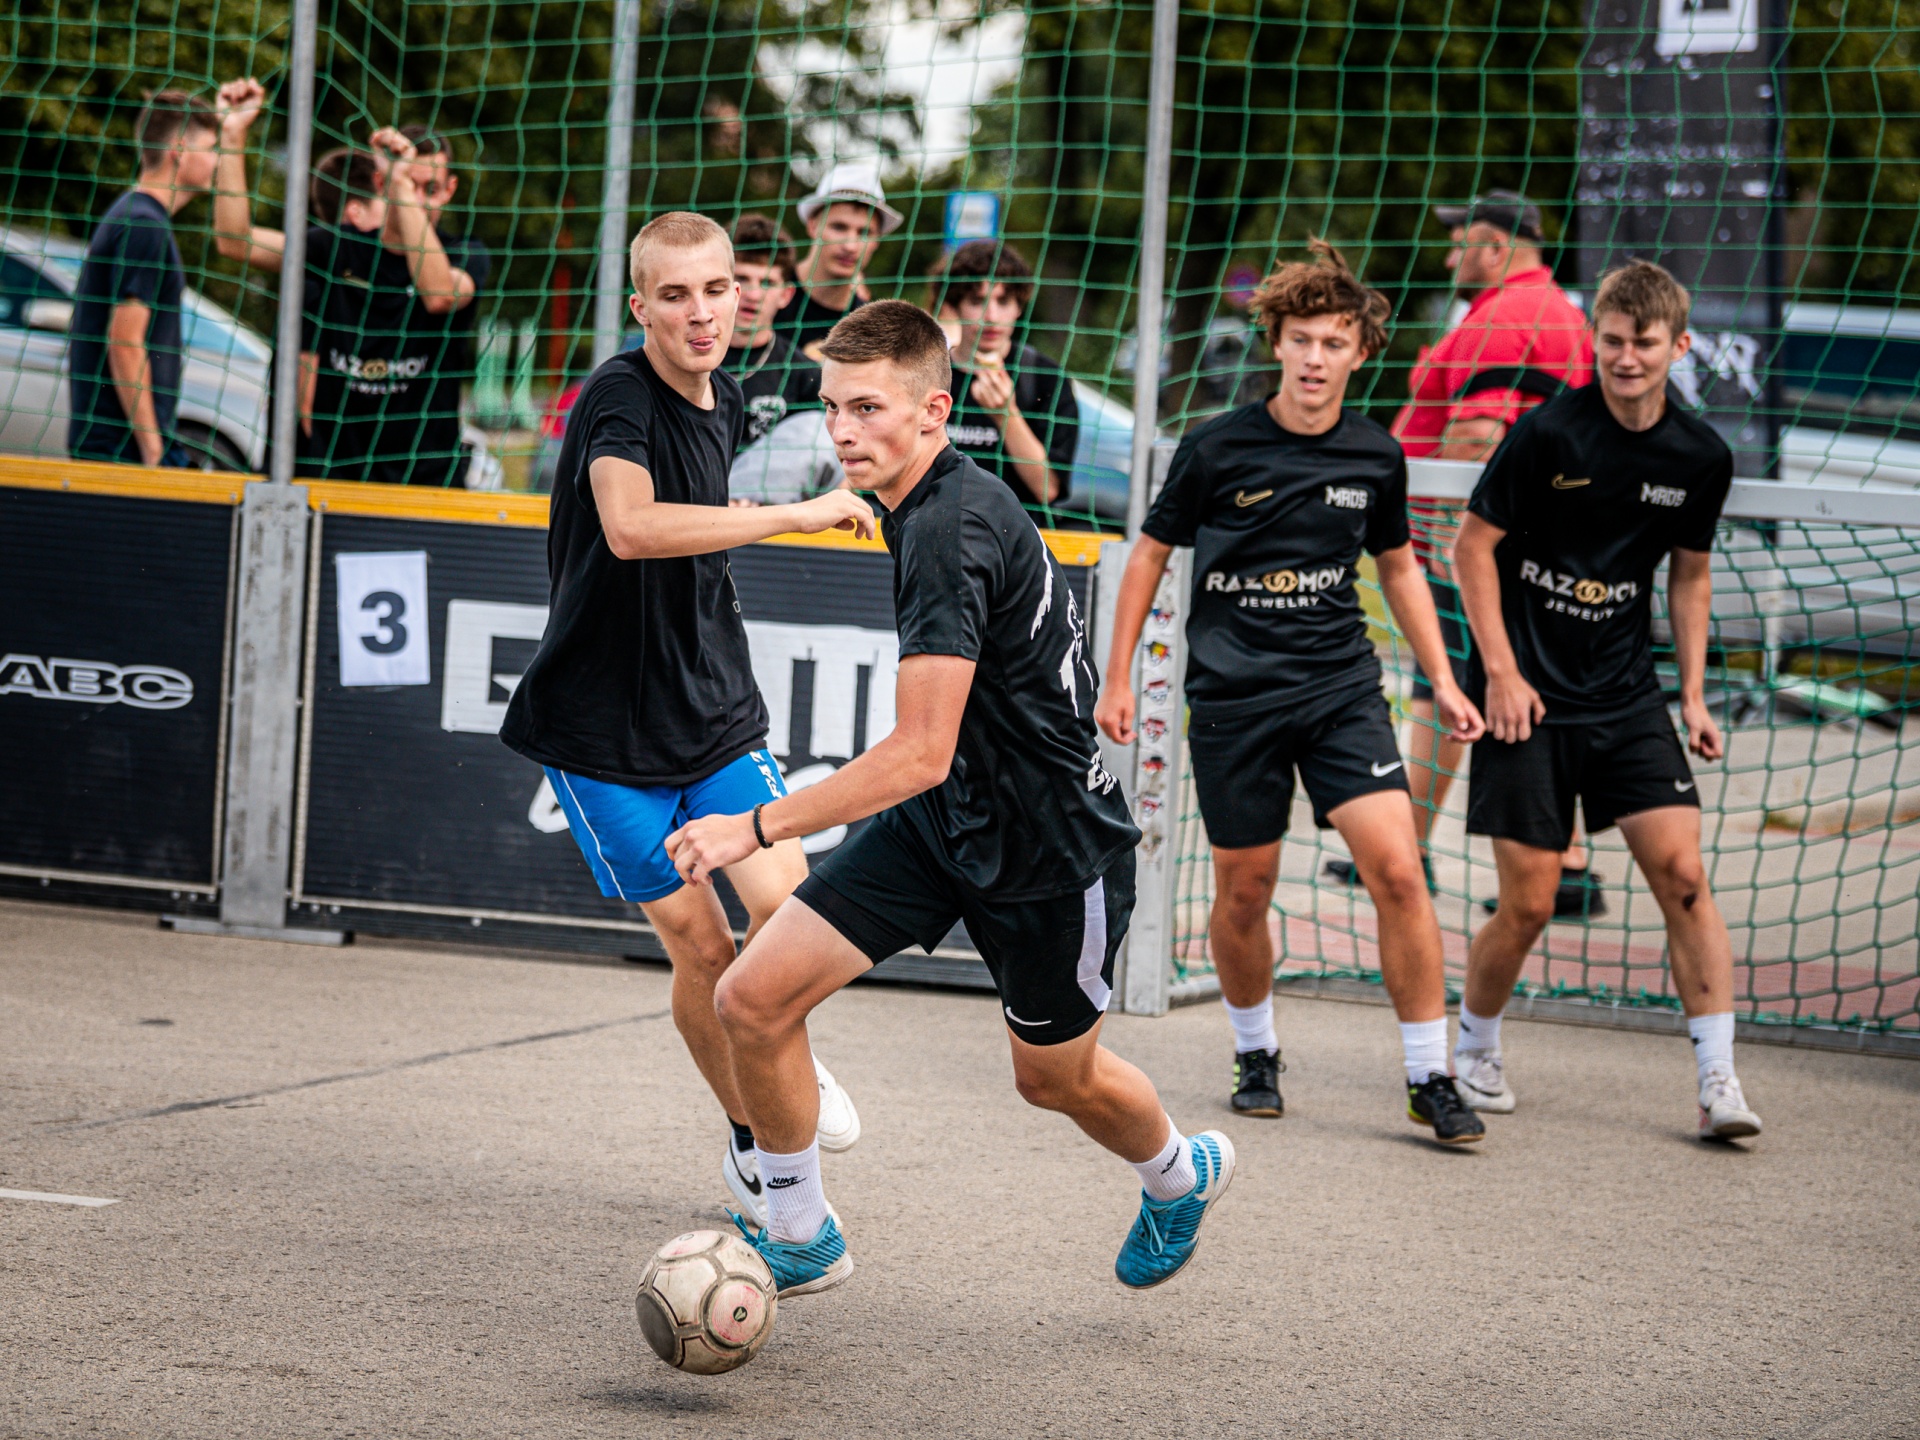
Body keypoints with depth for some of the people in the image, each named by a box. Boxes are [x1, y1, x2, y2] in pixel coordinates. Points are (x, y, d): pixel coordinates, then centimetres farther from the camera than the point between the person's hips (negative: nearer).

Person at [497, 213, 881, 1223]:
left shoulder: (725, 402, 6)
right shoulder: (619, 398, -18)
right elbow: (630, 527, -39)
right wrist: (797, 515, -37)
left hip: (715, 713, 5)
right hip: (604, 727, -5)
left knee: (785, 898, -12)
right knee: (699, 944, -2)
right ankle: (749, 1139, 20)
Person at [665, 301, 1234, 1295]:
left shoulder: (952, 530, -29)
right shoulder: (925, 503, 0)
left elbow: (920, 755, -33)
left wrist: (757, 828, -34)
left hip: (1050, 848, -8)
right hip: (941, 817, 8)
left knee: (1055, 1079, 15)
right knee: (752, 999, -7)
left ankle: (1180, 1175, 49)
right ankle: (802, 1237, 11)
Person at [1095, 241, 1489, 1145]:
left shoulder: (1376, 456, 2)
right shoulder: (1218, 449, -7)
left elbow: (1398, 567, 18)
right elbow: (1151, 554, 5)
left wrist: (1442, 680, 13)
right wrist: (1118, 679, 3)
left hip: (1342, 688, 2)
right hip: (1234, 697, -1)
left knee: (1397, 871, -12)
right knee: (1244, 895, 5)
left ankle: (1430, 1079, -4)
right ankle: (1256, 1056, 30)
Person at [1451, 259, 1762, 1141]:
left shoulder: (1702, 457, 2)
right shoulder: (1547, 434, -12)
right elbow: (1474, 547, -5)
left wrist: (1693, 695, 10)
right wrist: (1501, 672, -10)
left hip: (1626, 698, 4)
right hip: (1530, 695, -3)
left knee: (1683, 875, -9)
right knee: (1528, 906, -3)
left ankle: (1718, 1081, -6)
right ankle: (1475, 1045, 24)